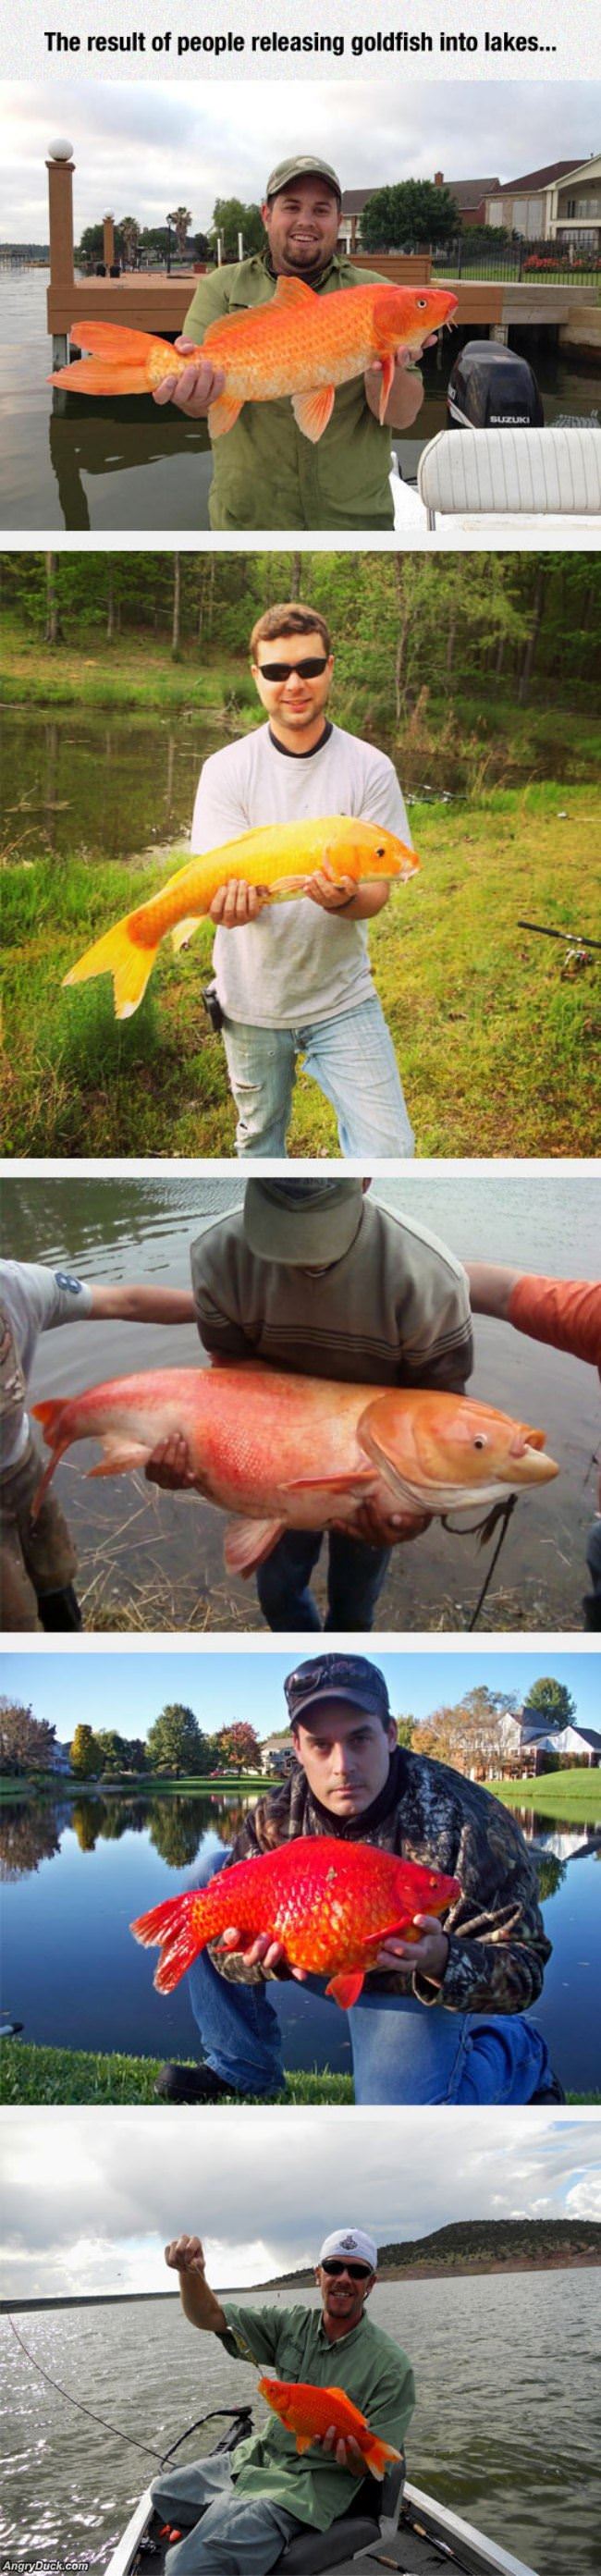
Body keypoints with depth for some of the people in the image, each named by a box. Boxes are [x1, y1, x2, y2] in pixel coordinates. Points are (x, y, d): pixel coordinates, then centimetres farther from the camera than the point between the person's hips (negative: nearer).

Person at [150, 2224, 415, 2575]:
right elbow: (208, 2316, -3)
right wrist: (191, 2272, -25)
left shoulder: (392, 2365, -16)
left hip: (307, 2487, -7)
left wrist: (352, 2457, -38)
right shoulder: (293, 2325, 0)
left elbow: (371, 2466, -13)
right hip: (258, 2455, 7)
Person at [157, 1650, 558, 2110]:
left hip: (416, 1990, -5)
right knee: (211, 1877, -4)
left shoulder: (466, 1823, -31)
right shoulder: (278, 1814, -16)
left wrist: (440, 1958, -50)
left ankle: (520, 2052, 7)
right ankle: (242, 2070, 9)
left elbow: (524, 1971, -29)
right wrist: (257, 1955, -38)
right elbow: (223, 1927, -13)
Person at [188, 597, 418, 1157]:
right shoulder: (226, 770, -7)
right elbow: (218, 879, -10)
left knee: (388, 1147, -9)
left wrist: (342, 899, -33)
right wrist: (234, 900, -36)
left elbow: (378, 894, -8)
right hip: (252, 999, 1)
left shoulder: (370, 770, -7)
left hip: (342, 996, 0)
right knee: (260, 1139, 16)